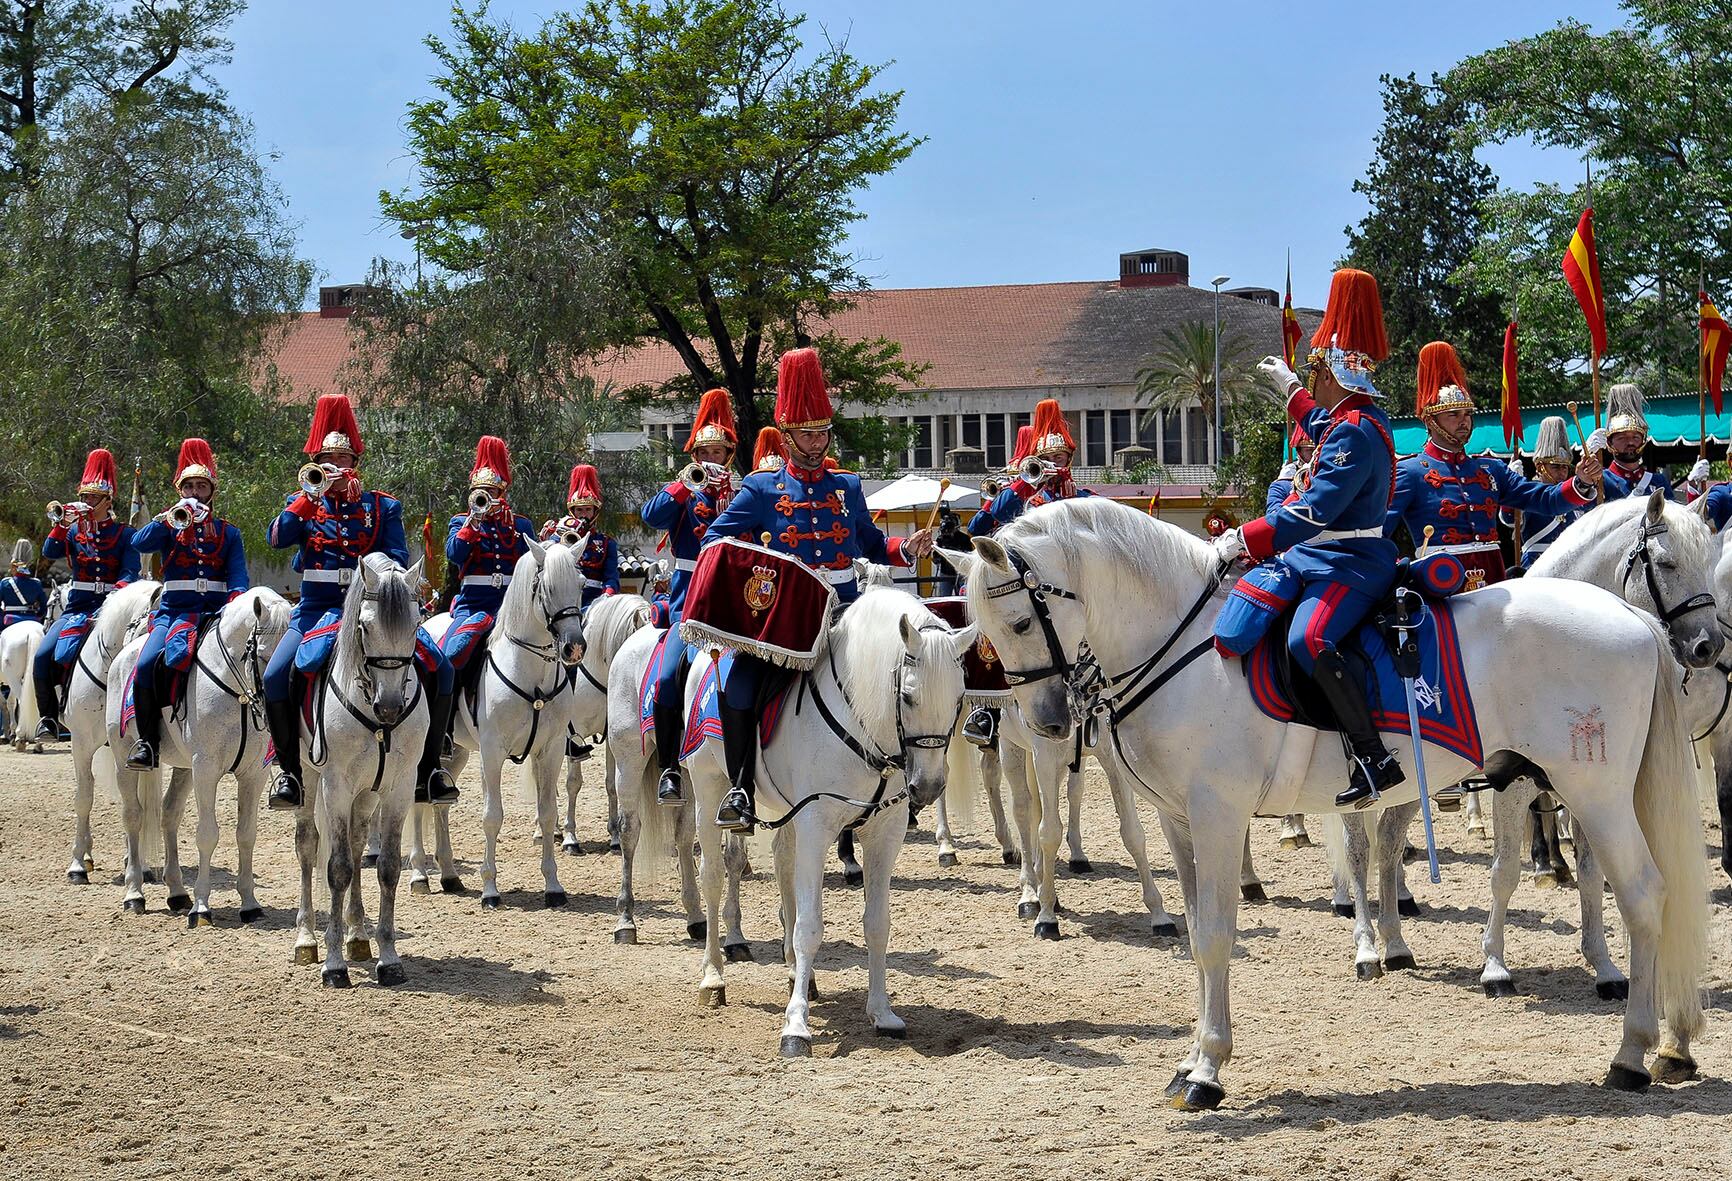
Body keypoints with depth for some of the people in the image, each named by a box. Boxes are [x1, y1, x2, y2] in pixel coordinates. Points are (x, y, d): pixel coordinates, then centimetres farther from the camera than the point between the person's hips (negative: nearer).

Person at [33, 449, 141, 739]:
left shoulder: (124, 535, 5)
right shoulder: (74, 531, 14)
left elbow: (131, 571, -6)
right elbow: (49, 553, -2)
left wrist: (118, 591, -27)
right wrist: (63, 523, -16)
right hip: (76, 606, 3)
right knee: (43, 657, -16)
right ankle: (49, 717, -3)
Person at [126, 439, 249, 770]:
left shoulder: (228, 532, 14)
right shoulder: (169, 527, 14)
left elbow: (239, 578, 3)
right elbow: (140, 543, -6)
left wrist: (235, 602, -19)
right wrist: (173, 519, -18)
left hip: (213, 610, -2)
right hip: (172, 609, 2)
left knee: (174, 657, -32)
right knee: (147, 664, -23)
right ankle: (146, 742, -15)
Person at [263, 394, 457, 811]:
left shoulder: (383, 507, 13)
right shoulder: (303, 503, 12)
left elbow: (398, 558, 3)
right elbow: (277, 538, -8)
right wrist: (312, 493, -14)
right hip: (316, 608, -1)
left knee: (438, 668, -17)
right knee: (277, 676, -26)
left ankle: (428, 766, -7)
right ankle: (288, 768, -12)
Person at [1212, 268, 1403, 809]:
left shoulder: (1356, 434, -20)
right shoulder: (1359, 418, 12)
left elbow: (1315, 512, -27)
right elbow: (1324, 428, 40)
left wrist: (1244, 539, -23)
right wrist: (1290, 388, 50)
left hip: (1350, 566, -12)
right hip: (1322, 556, 12)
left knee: (1307, 640, -36)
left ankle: (1373, 758, -34)